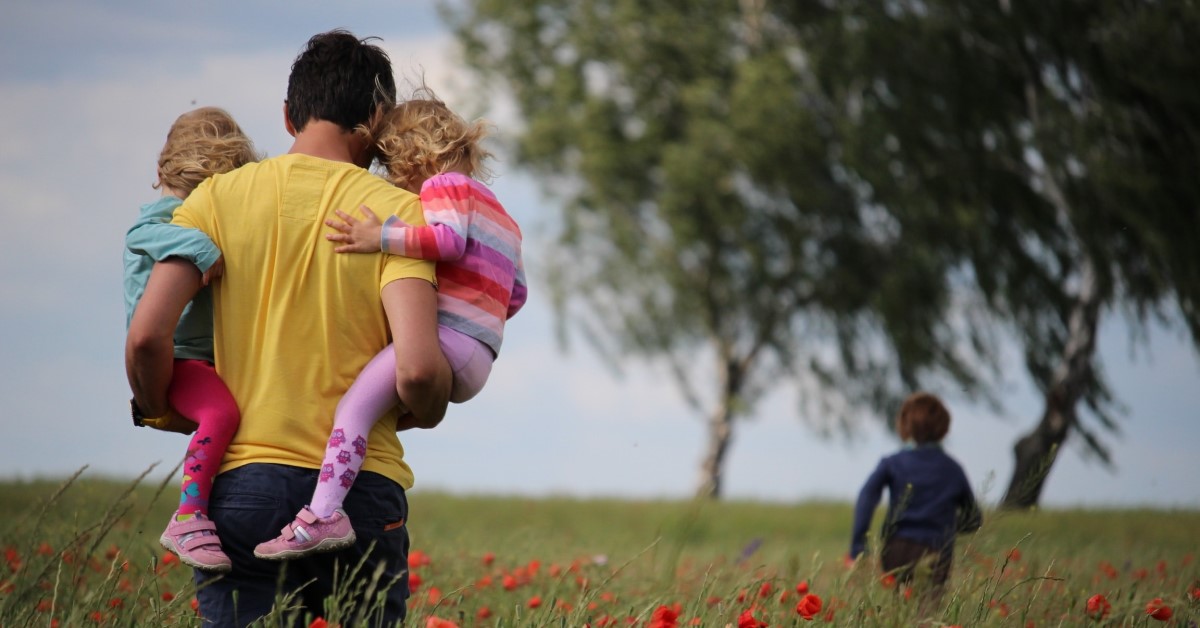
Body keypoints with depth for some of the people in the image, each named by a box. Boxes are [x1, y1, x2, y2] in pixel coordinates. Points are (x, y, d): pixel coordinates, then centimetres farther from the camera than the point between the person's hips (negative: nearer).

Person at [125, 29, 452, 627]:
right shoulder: (396, 211, -1)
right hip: (363, 488, -1)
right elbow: (417, 369, -13)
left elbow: (146, 337, -5)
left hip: (243, 483, 1)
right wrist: (425, 413, 10)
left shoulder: (219, 198, 4)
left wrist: (160, 412, 15)